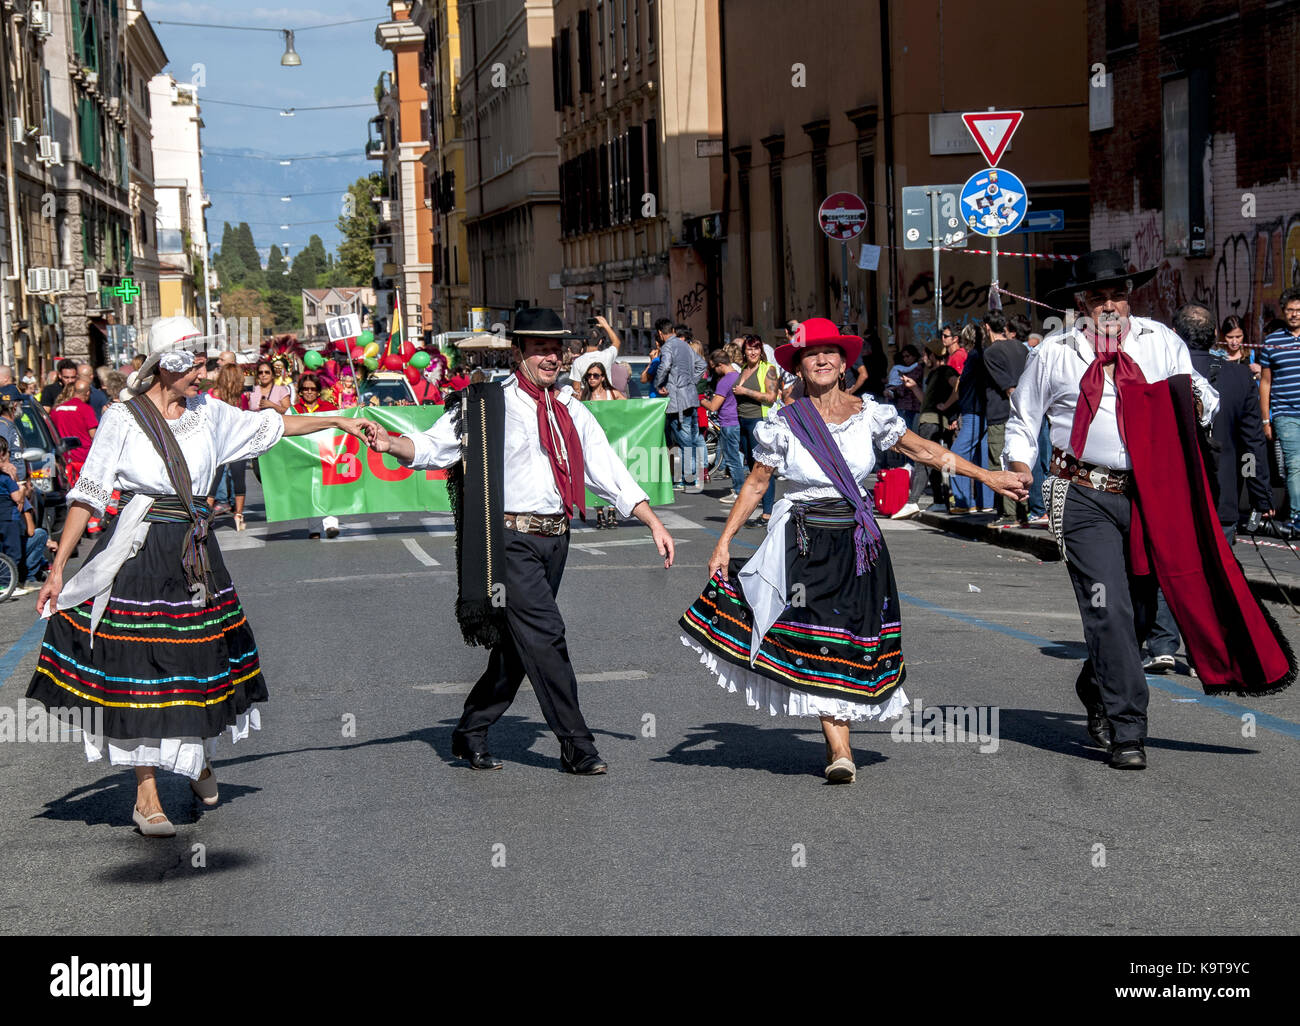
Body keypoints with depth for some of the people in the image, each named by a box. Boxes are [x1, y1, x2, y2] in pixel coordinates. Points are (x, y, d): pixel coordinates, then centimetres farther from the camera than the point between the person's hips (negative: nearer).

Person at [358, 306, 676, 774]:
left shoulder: (571, 412, 15)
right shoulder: (487, 405, -2)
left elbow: (609, 472, 15)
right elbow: (434, 446, -7)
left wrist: (654, 524, 9)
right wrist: (390, 444, -28)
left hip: (555, 539, 6)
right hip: (511, 539, -6)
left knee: (518, 645, 10)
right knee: (545, 635, -12)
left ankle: (471, 733, 24)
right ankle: (576, 745, -4)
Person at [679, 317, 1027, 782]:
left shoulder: (869, 413, 2)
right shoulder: (783, 423, -2)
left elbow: (924, 450, 11)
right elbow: (755, 484, 4)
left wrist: (987, 475, 11)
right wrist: (724, 542, 1)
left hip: (859, 542, 2)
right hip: (805, 541, -2)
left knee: (854, 638, 2)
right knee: (818, 642, -9)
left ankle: (835, 739, 18)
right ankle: (840, 749, -8)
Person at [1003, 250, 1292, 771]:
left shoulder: (1161, 343, 11)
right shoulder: (1054, 353, 6)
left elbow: (1203, 400, 16)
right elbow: (1023, 419, 16)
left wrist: (1193, 401, -8)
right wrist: (1019, 463, -1)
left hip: (1151, 495, 3)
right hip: (1086, 498, -3)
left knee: (1140, 609, 11)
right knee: (1109, 609, -12)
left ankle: (1096, 689, 38)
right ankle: (1126, 731, -7)